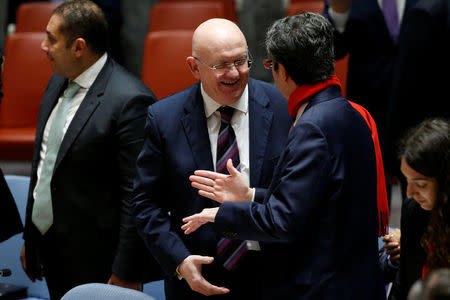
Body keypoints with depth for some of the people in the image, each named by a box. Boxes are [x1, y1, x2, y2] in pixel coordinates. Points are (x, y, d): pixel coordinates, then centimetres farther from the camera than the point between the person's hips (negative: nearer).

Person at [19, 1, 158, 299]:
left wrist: (126, 274, -18)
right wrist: (31, 239, 17)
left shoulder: (129, 101, -20)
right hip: (48, 248, 8)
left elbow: (137, 196, -20)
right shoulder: (58, 83, 7)